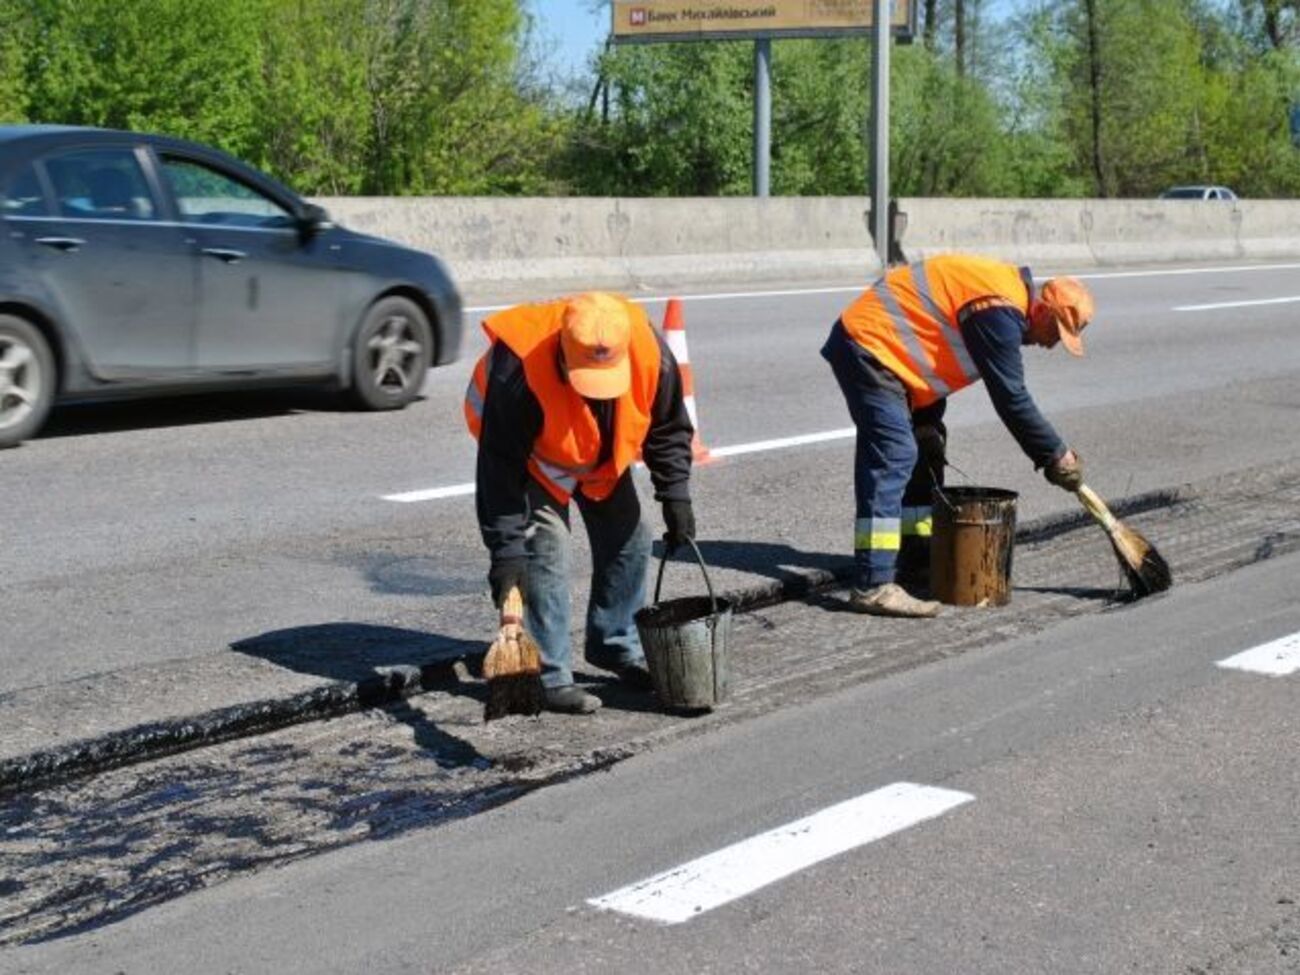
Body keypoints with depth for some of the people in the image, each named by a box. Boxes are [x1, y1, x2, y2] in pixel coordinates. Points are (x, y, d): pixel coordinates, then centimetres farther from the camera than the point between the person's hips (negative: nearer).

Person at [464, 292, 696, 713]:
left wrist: (675, 498, -14)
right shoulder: (518, 373, -42)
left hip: (603, 454, 5)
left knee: (629, 540, 6)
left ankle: (617, 645, 26)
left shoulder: (649, 352, -31)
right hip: (535, 456, -5)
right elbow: (500, 468, -35)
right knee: (545, 550, -16)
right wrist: (505, 551, -35)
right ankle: (550, 678, -9)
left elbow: (669, 429, -11)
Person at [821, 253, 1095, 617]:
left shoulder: (1000, 304, 13)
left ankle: (920, 557, 31)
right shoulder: (999, 313, -21)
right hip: (869, 345, -11)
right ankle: (873, 586, -22)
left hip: (874, 349, 11)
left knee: (923, 451, 19)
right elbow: (1011, 400, -19)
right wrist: (1055, 456, -10)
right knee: (892, 458, -18)